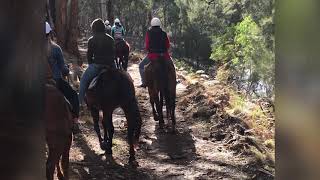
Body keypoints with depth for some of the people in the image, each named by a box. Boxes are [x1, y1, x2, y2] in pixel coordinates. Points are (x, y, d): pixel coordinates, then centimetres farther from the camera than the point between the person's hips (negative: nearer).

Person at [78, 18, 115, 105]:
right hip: (110, 65, 4)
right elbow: (113, 53, 12)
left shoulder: (91, 40, -4)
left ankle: (80, 99, 10)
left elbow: (89, 55, 1)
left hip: (97, 66, -4)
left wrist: (91, 64, 17)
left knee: (84, 80, 13)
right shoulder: (111, 39, 8)